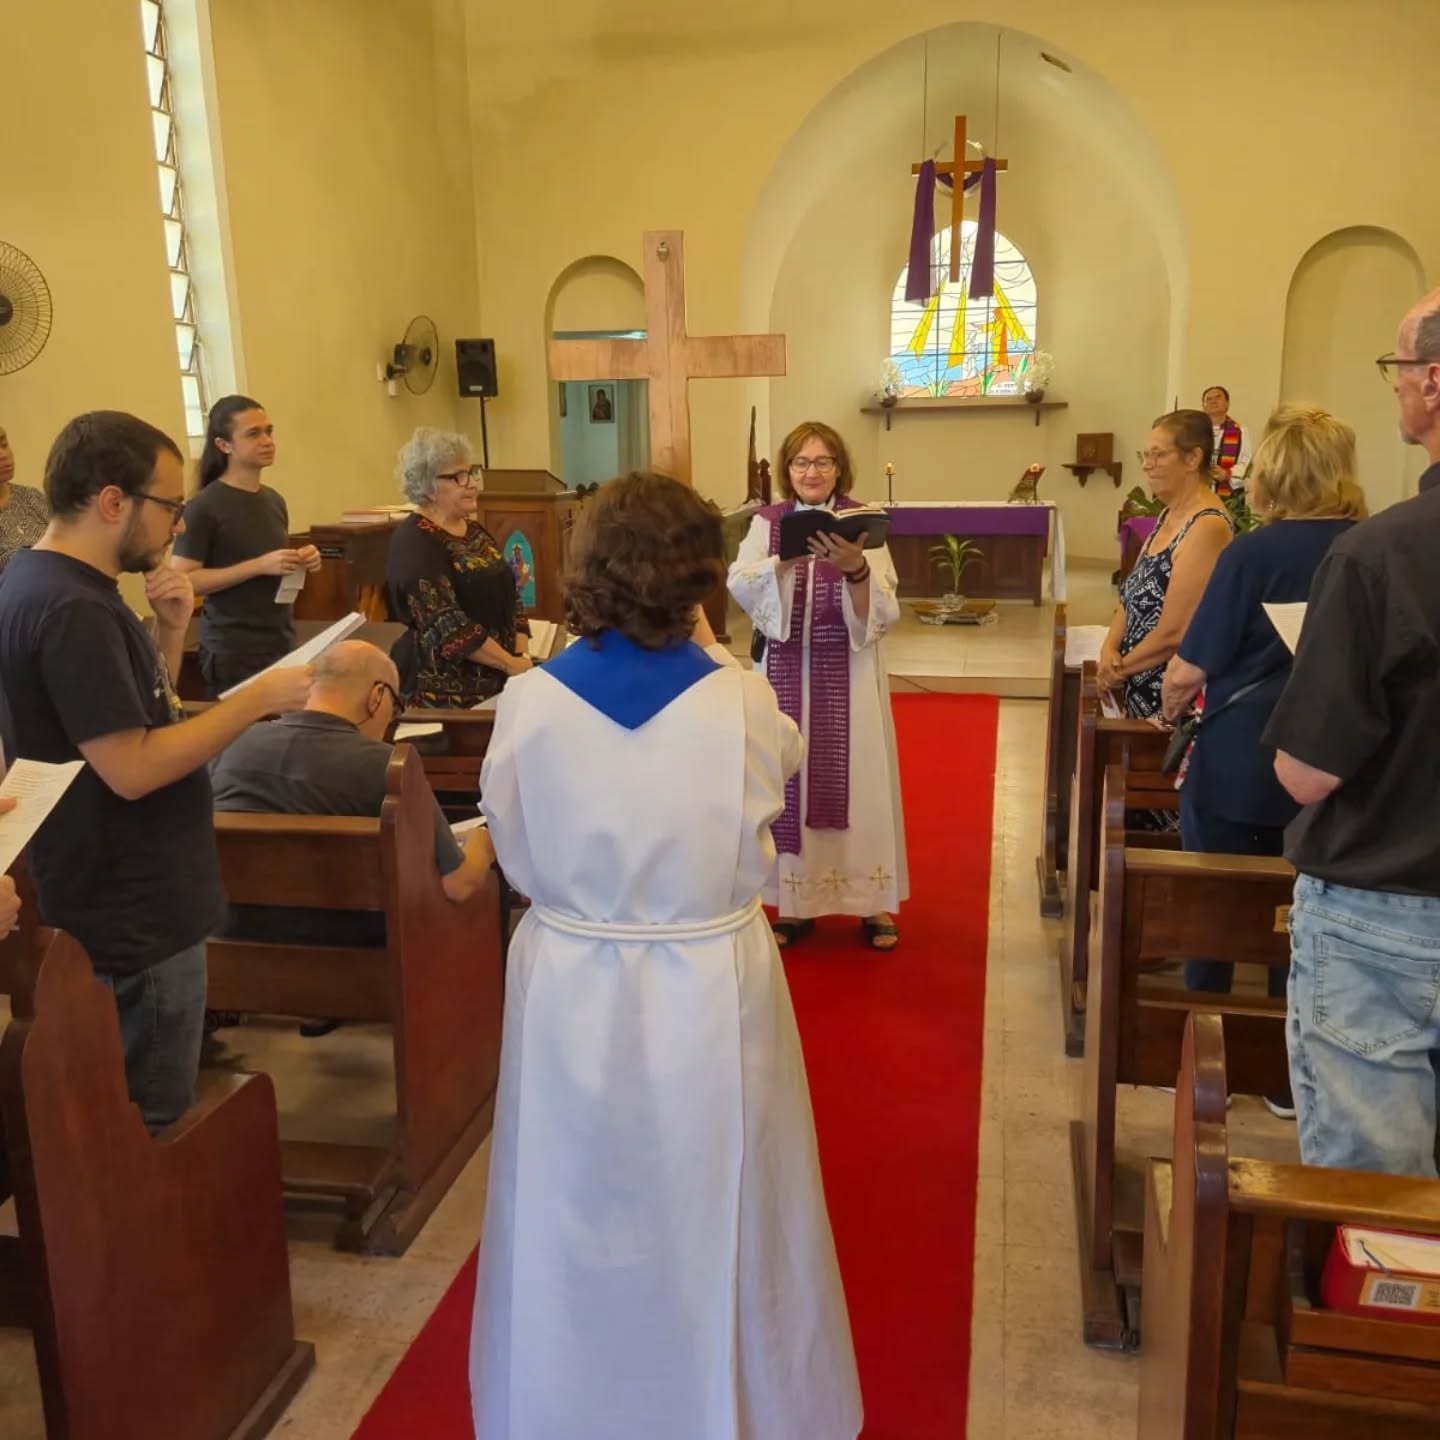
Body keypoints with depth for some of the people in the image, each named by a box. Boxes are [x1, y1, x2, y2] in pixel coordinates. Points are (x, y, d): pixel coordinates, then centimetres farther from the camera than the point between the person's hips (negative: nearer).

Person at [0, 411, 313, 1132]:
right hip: (133, 918, -10)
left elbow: (141, 718, 13)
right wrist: (259, 699, -21)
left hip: (130, 903, 10)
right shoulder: (70, 608, -24)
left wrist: (169, 633, -1)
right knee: (152, 1129, 6)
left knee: (138, 1119, 24)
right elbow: (132, 767, -27)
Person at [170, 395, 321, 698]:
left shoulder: (275, 500, 10)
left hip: (283, 643, 6)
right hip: (233, 652, -6)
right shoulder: (205, 506, -11)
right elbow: (183, 580, -16)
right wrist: (260, 565, -21)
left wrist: (300, 563, 1)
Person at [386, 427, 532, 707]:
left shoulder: (475, 531, 14)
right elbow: (448, 627, -19)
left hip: (495, 681, 7)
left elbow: (508, 598, 15)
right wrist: (512, 664, -16)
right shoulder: (415, 542, -10)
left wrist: (522, 657, 0)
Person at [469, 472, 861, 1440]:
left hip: (570, 987, 1)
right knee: (709, 1214, 20)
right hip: (709, 988, -1)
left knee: (579, 1213, 21)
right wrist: (704, 647, 9)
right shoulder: (742, 703, -17)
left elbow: (518, 857, -2)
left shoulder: (529, 703, -13)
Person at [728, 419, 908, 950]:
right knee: (791, 779, 6)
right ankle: (795, 902, 19)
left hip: (849, 671, -1)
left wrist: (856, 569, -27)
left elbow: (883, 615, -10)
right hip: (787, 670, 2)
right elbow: (739, 588, -14)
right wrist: (786, 560, -30)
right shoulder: (766, 523, 2)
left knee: (856, 780, 3)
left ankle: (872, 902, 16)